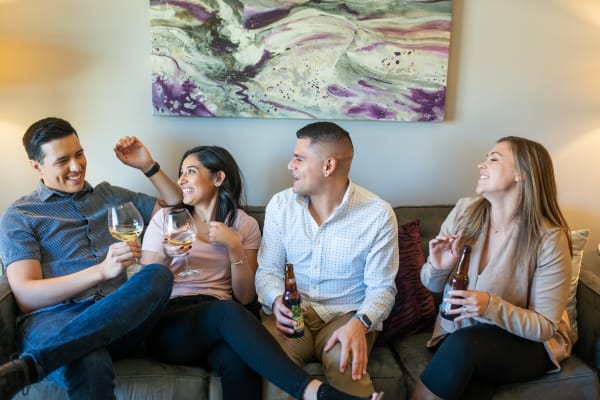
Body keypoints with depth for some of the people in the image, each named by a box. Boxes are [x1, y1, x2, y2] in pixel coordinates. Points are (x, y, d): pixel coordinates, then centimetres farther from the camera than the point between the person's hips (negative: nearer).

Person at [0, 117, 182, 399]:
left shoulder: (109, 195, 23)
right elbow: (26, 296, -5)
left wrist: (148, 166, 15)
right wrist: (102, 271, -19)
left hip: (117, 318, 6)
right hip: (53, 319, -6)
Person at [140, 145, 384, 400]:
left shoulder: (244, 224, 11)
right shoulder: (165, 218, 12)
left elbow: (245, 298, 4)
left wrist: (234, 247, -8)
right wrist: (167, 257, -12)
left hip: (220, 321, 1)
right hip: (170, 324, -1)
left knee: (239, 361, -39)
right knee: (228, 310, -37)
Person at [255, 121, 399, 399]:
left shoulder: (378, 214, -8)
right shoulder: (280, 205, 2)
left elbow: (381, 287, -6)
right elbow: (268, 270, 6)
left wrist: (359, 324, -26)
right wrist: (277, 301, -17)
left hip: (347, 315, -1)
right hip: (291, 313, 2)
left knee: (346, 364, -34)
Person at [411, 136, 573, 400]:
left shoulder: (548, 239, -16)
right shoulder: (464, 211, -5)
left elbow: (546, 326, -12)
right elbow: (432, 285, 6)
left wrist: (493, 307, -29)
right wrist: (438, 267, -18)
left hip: (526, 342, -2)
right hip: (458, 332, 2)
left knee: (463, 345, -33)